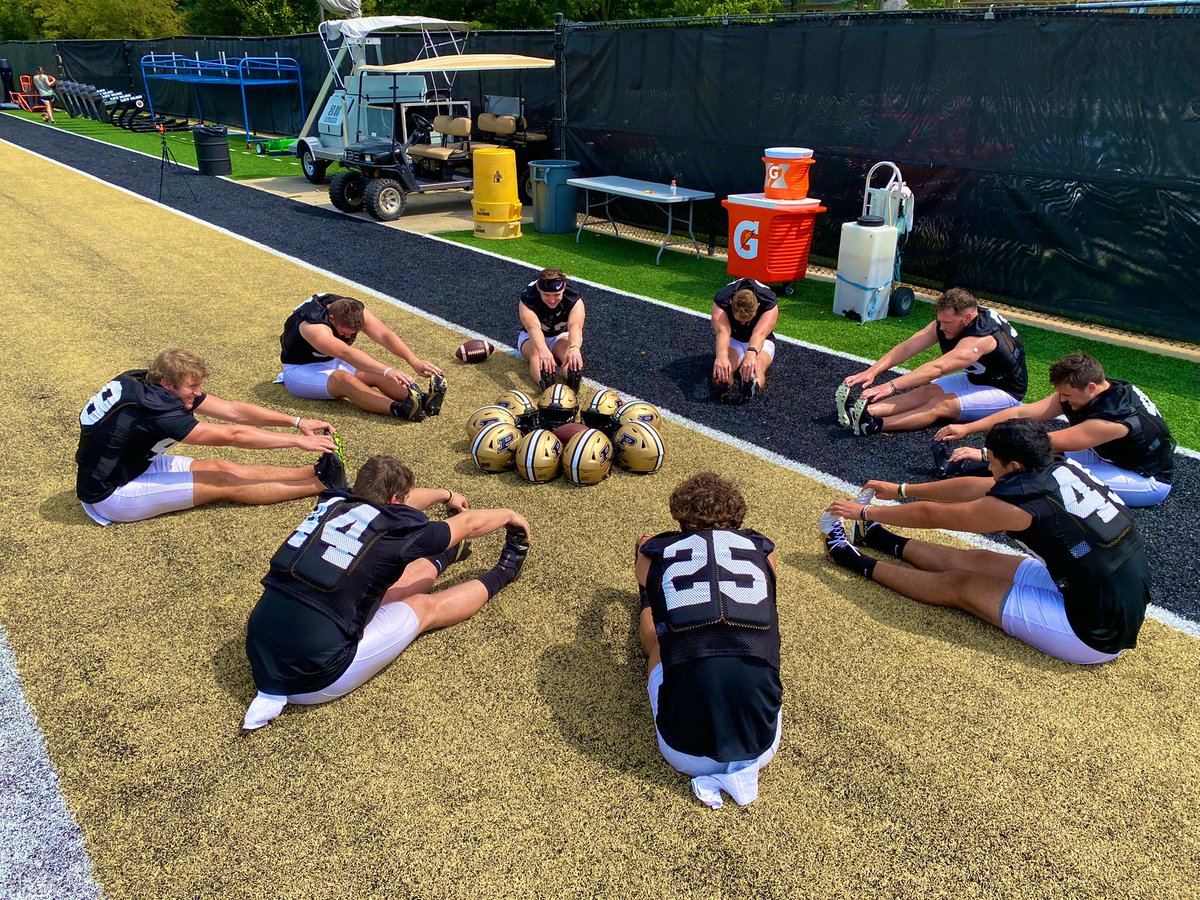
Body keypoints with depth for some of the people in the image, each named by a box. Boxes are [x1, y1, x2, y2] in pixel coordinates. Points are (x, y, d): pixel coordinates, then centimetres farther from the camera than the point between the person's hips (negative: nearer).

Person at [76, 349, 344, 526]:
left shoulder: (156, 386, -6)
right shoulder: (154, 410, -32)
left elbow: (233, 410, -9)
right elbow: (232, 435, -29)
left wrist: (296, 422, -14)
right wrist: (297, 440, -25)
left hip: (131, 466, 8)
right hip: (108, 495, -8)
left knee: (223, 468, -3)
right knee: (224, 481, -13)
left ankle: (315, 471, -6)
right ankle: (322, 483, -13)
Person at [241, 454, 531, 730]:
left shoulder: (334, 504, 6)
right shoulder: (394, 528, -10)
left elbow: (394, 502, 28)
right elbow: (470, 523, 9)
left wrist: (446, 494, 48)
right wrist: (509, 515, 31)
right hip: (315, 679, -7)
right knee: (425, 607, 15)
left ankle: (445, 554, 49)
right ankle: (502, 574, 35)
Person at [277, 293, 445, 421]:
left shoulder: (355, 310, -15)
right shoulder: (313, 325, -34)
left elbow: (384, 335, -28)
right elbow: (347, 353, -48)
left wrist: (414, 361, -42)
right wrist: (387, 371, -59)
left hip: (334, 363, 7)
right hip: (301, 369, -6)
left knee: (376, 374, -21)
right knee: (345, 379, -37)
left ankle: (421, 400, -44)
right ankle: (399, 409, -57)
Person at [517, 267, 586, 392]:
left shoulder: (574, 300, -26)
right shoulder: (527, 299, -30)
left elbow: (575, 325, -46)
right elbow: (533, 327, -50)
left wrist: (574, 348, -68)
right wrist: (543, 351, -71)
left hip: (561, 335, 2)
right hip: (531, 337, -1)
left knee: (569, 352, -33)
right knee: (536, 351, -36)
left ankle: (572, 384, -60)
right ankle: (546, 387, -62)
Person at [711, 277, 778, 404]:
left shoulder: (769, 303, -30)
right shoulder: (721, 300, -30)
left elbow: (760, 333, -48)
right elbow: (722, 331, -48)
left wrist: (751, 354, -70)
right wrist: (721, 356, -69)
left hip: (760, 341, -1)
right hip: (732, 340, 1)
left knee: (757, 367, -37)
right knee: (725, 367, -36)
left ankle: (752, 386, -62)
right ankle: (722, 387, -60)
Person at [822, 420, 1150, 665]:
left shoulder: (1019, 502, -23)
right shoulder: (1062, 468, 0)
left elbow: (930, 515, -9)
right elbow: (974, 487, 11)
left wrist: (866, 512, 6)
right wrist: (901, 490, 20)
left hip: (1095, 634, -8)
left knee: (962, 585, 3)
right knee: (977, 561, 14)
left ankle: (857, 562, 17)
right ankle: (877, 537, 28)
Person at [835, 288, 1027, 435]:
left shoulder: (981, 337, -34)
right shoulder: (947, 320, -10)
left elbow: (937, 368, -45)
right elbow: (907, 347, -18)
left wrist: (891, 386, -52)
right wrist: (872, 371, -31)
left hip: (1006, 393, -8)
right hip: (974, 379, 8)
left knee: (941, 404, -30)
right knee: (927, 391, -19)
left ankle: (873, 425, -49)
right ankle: (864, 411, -38)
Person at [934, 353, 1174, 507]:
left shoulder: (1114, 418, -36)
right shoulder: (1079, 392, -13)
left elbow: (1048, 443, -35)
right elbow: (1023, 413, -15)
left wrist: (985, 453, -34)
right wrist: (967, 428, -19)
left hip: (1149, 479, -9)